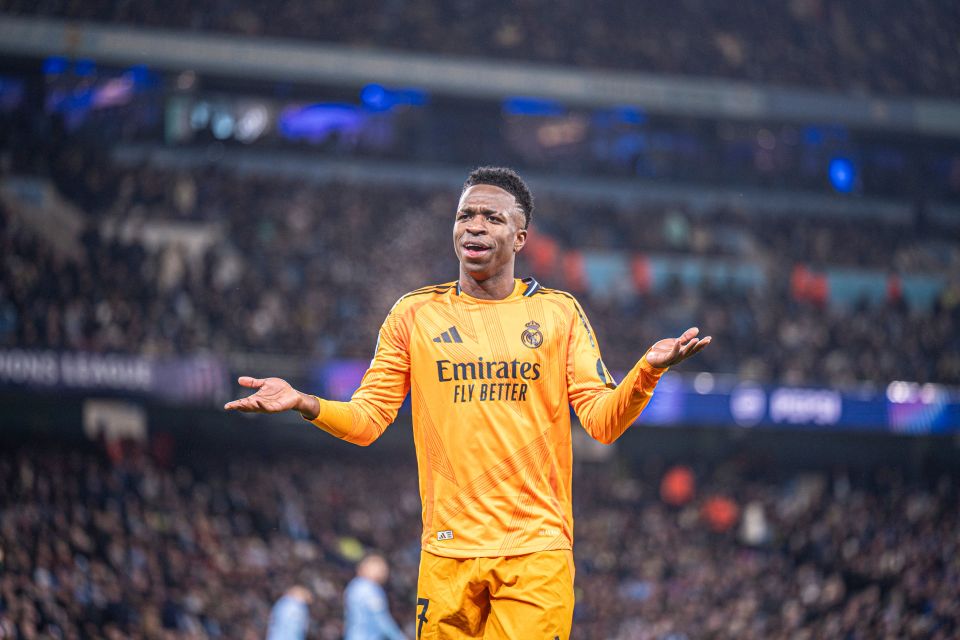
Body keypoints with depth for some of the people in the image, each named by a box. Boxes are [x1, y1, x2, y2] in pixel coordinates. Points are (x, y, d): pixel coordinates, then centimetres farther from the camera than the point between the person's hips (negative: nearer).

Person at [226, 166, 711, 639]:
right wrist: (305, 404, -10)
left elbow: (602, 422, 1)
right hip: (447, 551, 1)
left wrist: (648, 370, -17)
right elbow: (366, 420, 8)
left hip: (538, 549, -1)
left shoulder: (559, 312, 7)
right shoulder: (414, 314, 9)